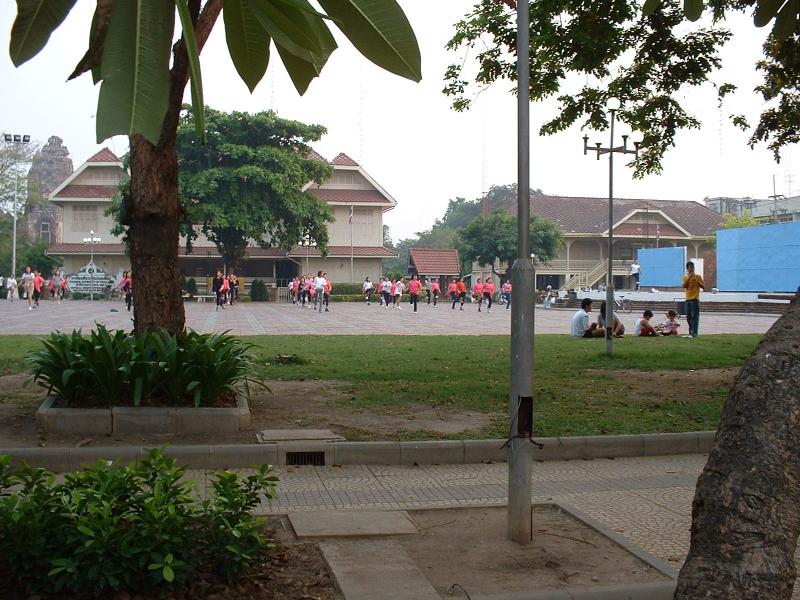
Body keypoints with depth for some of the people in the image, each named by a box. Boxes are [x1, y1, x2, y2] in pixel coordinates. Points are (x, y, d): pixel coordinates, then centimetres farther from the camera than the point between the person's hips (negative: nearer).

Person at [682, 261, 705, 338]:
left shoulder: (698, 276, 2)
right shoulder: (685, 277, 12)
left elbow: (703, 287, -1)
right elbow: (684, 286, -4)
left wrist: (697, 281, -14)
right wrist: (689, 278, -13)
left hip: (695, 299, -5)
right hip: (688, 299, 5)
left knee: (695, 317, -10)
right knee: (689, 317, 7)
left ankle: (694, 333, -14)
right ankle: (691, 333, 14)